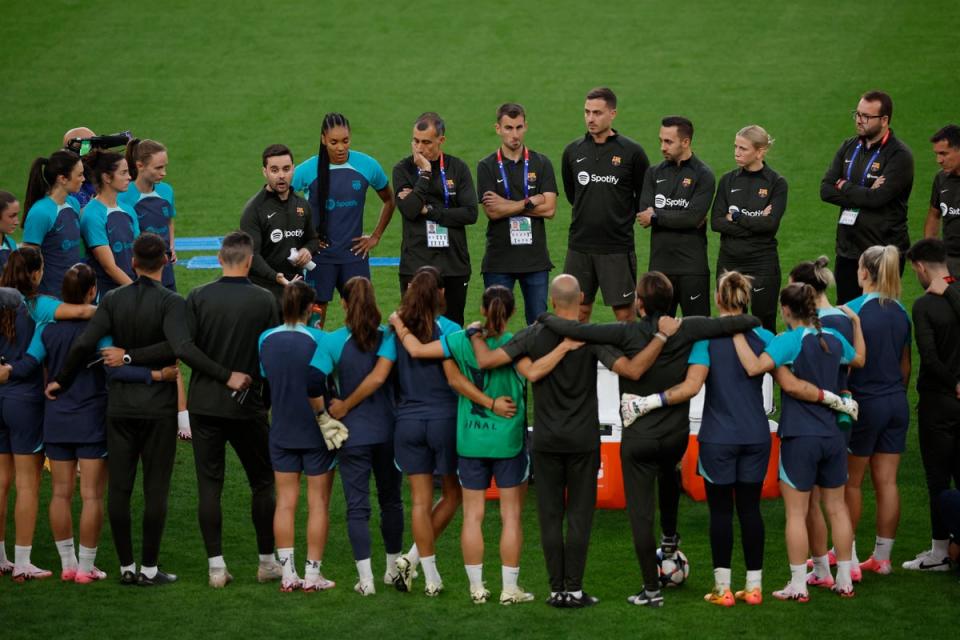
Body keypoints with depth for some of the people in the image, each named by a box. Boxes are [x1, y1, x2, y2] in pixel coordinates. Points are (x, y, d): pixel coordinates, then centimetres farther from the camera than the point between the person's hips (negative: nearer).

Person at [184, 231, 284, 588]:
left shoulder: (198, 298, -5)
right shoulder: (265, 301, -6)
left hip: (204, 402, 1)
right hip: (248, 406, -1)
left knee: (209, 485, 4)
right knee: (262, 482, 13)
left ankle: (216, 566, 0)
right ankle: (266, 561, 18)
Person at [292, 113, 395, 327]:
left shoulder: (367, 166, -3)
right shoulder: (308, 170, -9)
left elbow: (389, 201, 14)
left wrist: (375, 237, 9)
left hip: (354, 253, 2)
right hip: (320, 255, -1)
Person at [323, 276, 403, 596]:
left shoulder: (333, 341, -7)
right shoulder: (389, 336, -7)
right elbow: (379, 377, -16)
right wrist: (346, 405, -9)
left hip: (352, 433, -1)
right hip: (387, 430, 1)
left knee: (357, 506, 2)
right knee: (391, 500, 17)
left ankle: (366, 579, -4)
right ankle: (393, 568, 27)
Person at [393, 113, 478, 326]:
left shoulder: (458, 168, 6)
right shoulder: (403, 169, 3)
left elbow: (470, 213, -4)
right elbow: (409, 209, -13)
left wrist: (429, 210, -8)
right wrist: (425, 173, -11)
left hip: (454, 266, 2)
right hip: (416, 265, -2)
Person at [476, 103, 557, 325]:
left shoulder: (541, 163, 5)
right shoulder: (487, 167, 1)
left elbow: (549, 209, -5)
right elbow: (492, 211, -10)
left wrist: (507, 204, -8)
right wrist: (530, 202, -9)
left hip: (535, 257, 1)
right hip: (499, 260, -1)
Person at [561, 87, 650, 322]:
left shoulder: (631, 152, -5)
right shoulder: (573, 151, 5)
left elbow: (645, 197, 5)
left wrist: (624, 218, 6)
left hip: (618, 247, -3)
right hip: (580, 245, 3)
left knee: (624, 312, -2)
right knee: (578, 311, 6)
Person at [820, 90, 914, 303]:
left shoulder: (899, 155, -10)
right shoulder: (849, 147, 10)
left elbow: (877, 198, -22)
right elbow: (826, 190, 1)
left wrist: (844, 186, -6)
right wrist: (863, 194, -12)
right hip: (847, 250, 6)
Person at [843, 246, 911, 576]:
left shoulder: (853, 311, -14)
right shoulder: (901, 313, 5)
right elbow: (905, 365, 13)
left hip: (864, 403, -5)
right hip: (897, 403, 6)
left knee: (851, 481, 7)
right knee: (887, 482, 7)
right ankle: (882, 556, 10)